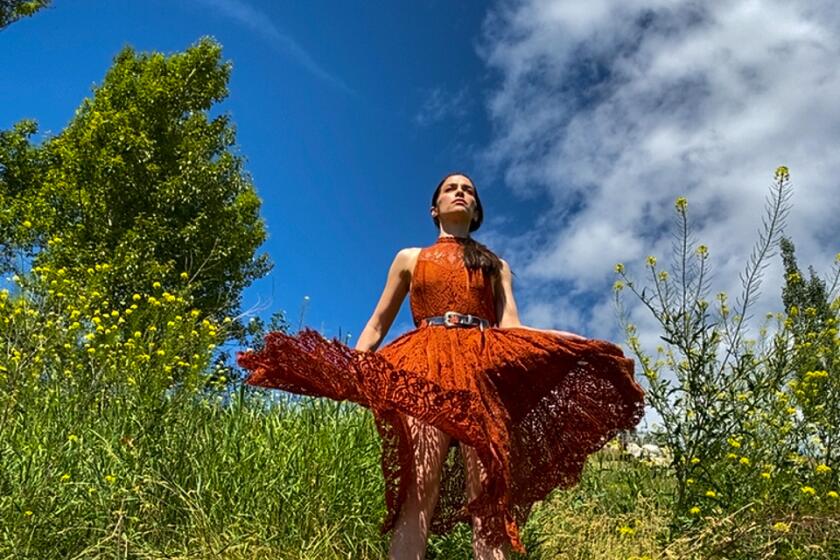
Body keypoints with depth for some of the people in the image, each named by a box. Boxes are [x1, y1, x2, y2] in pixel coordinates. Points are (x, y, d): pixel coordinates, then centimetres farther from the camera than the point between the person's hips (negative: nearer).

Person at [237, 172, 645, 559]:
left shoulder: (496, 266, 26)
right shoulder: (409, 258, 25)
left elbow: (510, 327, 11)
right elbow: (376, 326, 21)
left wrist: (576, 345, -6)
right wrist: (349, 372, 4)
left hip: (486, 372, 1)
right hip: (425, 370, -1)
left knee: (490, 498, -13)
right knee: (418, 491, -19)